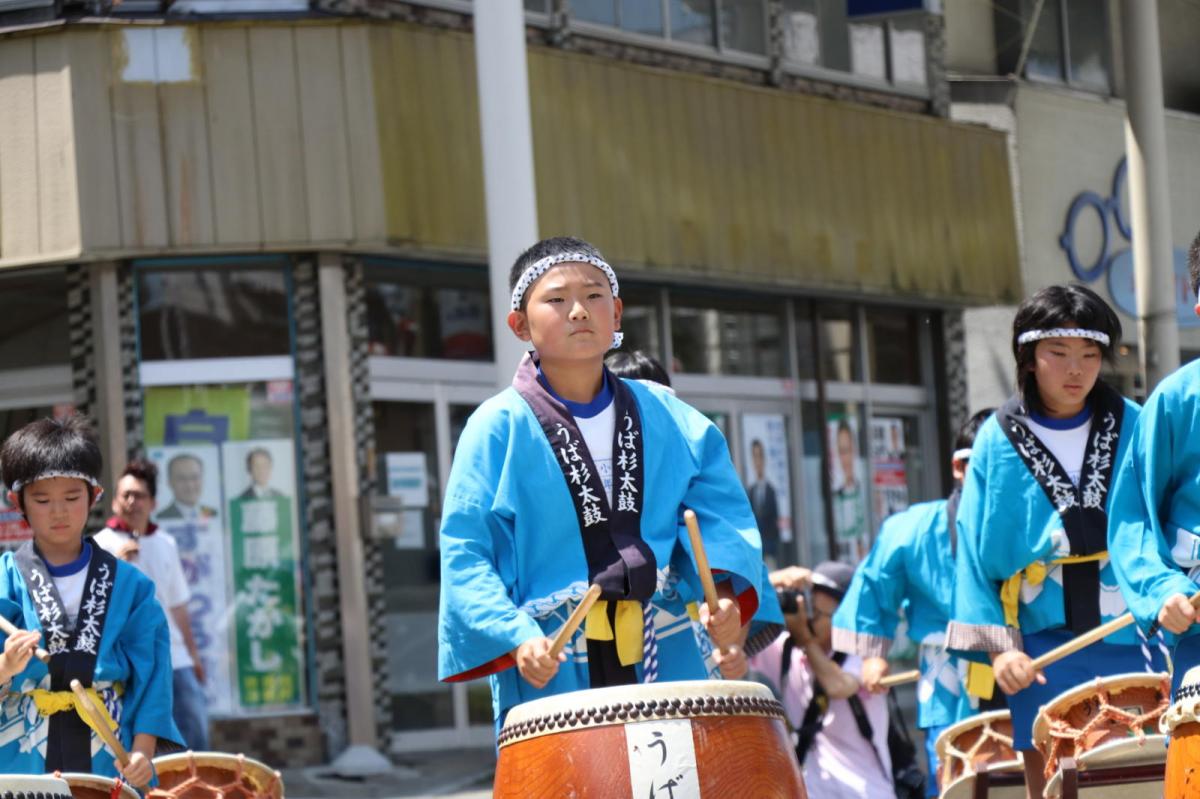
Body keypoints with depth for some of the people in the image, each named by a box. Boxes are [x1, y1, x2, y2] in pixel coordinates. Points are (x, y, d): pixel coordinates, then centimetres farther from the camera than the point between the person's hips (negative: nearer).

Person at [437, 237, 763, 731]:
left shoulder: (666, 418, 10)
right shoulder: (499, 429, -1)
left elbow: (716, 508, 5)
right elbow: (467, 549, -5)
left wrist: (721, 589, -15)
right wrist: (515, 636, -19)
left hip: (665, 661, 3)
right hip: (550, 675, -3)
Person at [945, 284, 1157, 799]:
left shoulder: (1131, 428, 6)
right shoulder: (999, 442, 5)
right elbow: (978, 552, 3)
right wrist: (999, 645, -7)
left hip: (1132, 642, 0)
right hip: (1044, 649, 0)